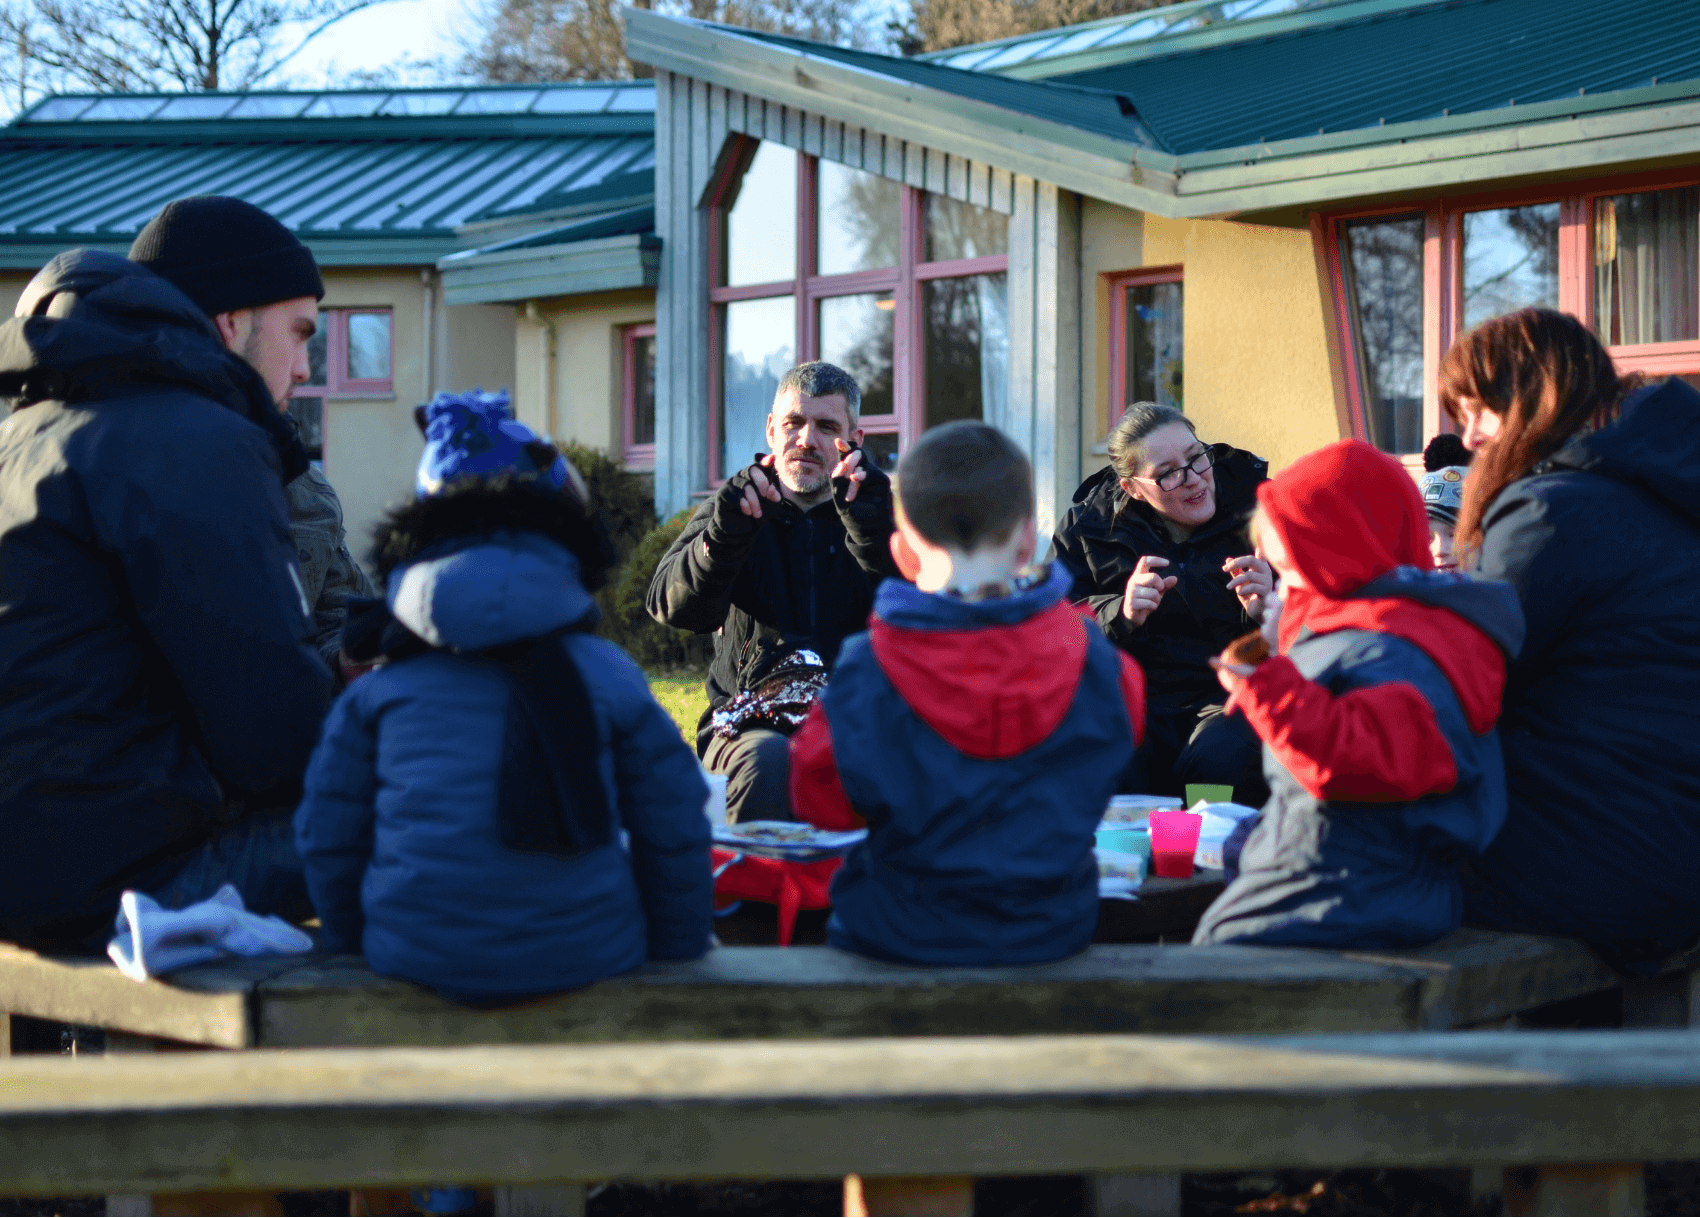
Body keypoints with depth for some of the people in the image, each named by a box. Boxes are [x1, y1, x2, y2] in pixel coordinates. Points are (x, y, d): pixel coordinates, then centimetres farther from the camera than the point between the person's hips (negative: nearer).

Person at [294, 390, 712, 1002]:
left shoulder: (373, 694, 5)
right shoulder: (610, 678, 4)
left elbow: (329, 838, 10)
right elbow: (674, 832, 8)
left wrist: (351, 944, 27)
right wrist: (675, 951, 21)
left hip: (417, 966, 1)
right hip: (588, 961, 0)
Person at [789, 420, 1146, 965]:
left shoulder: (865, 674, -20)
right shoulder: (1088, 658, -13)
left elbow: (822, 801, -8)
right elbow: (1125, 725, 10)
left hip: (905, 937, -2)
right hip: (1053, 932, 3)